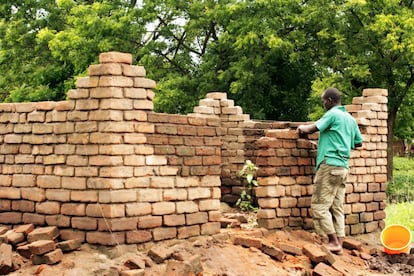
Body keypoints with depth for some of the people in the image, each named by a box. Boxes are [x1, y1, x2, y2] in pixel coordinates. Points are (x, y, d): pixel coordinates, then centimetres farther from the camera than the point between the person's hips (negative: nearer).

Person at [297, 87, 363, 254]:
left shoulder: (333, 114, -8)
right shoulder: (350, 118, 17)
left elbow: (311, 129, -13)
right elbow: (359, 142, 24)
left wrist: (302, 128, 8)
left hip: (330, 164, -9)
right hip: (343, 167, 9)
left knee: (319, 205, -5)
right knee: (337, 208, 8)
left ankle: (334, 242, -7)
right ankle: (339, 243, 6)